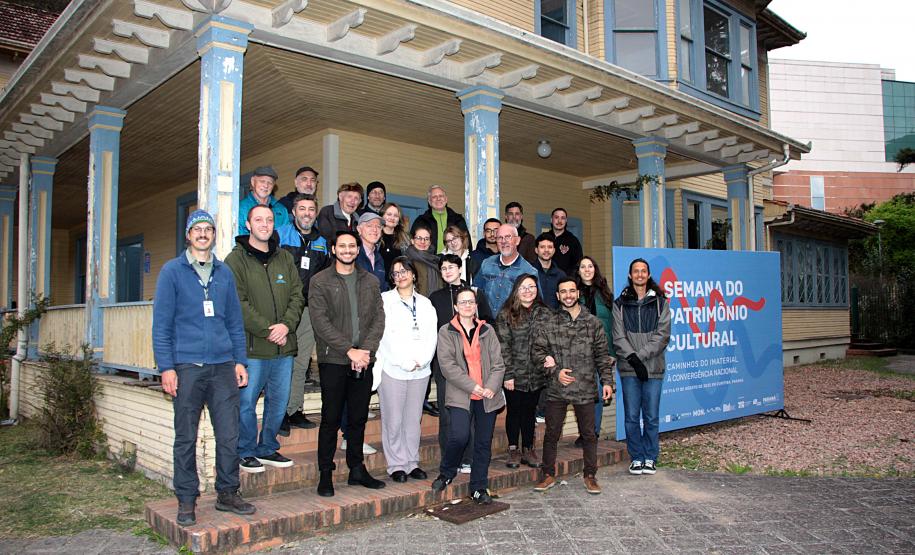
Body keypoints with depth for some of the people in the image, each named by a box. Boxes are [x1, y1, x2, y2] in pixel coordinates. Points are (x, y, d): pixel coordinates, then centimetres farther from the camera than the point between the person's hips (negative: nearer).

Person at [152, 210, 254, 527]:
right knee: (186, 437, 5)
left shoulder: (224, 273, 13)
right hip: (187, 366, -3)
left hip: (223, 366, 3)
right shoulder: (172, 271, 2)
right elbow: (161, 323, -1)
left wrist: (240, 361, 7)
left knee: (229, 435, 5)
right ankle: (187, 500, 18)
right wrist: (166, 367, -8)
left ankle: (227, 493, 19)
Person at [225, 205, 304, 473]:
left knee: (279, 401, 13)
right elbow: (238, 303, -12)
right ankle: (246, 452, 20)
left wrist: (286, 324, -9)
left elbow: (297, 295, 8)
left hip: (284, 345, 5)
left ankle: (267, 448, 28)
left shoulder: (285, 258, 13)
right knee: (247, 401, 2)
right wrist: (266, 330, -16)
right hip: (252, 347, -5)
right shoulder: (236, 260, -3)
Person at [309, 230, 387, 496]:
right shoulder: (320, 281, -1)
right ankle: (326, 474, 13)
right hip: (333, 361, -4)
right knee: (331, 419, 2)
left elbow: (379, 318, 6)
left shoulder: (370, 281, 12)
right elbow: (321, 322, -9)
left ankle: (357, 469, 23)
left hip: (363, 360, 4)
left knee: (359, 418, 11)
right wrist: (349, 350, -14)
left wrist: (367, 350, -9)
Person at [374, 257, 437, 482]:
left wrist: (422, 360, -11)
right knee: (393, 420, -1)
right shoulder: (385, 300, 2)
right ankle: (396, 465, 9)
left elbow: (431, 336, 6)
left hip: (420, 370, 3)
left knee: (414, 419, 7)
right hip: (392, 368, -3)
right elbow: (386, 336, -7)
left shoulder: (425, 303, 14)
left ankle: (413, 463, 17)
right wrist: (406, 362, -12)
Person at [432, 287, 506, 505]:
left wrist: (491, 387, -10)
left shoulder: (487, 331, 11)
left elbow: (498, 364, 6)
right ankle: (446, 473, 10)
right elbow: (447, 365, -8)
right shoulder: (446, 332, 3)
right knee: (459, 436, -19)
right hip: (461, 395, -3)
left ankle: (479, 488, 22)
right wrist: (472, 386, -14)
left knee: (484, 442, 7)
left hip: (488, 397, 3)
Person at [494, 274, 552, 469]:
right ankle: (513, 450, 22)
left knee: (530, 411, 13)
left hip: (537, 374, 3)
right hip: (514, 375, -3)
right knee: (514, 411, 8)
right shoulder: (506, 314, -5)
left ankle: (528, 449, 25)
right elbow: (503, 347, -8)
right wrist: (508, 375, -12)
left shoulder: (545, 313, 5)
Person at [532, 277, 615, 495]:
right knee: (551, 433, 8)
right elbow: (536, 351, 2)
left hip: (585, 389, 0)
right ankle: (549, 475, 22)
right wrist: (555, 371, -8)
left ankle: (590, 476, 23)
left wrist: (607, 381, -1)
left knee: (589, 434, 9)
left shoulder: (592, 322, 4)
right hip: (556, 389, 0)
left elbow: (602, 354, 6)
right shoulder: (549, 324, 2)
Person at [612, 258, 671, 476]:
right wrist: (633, 358, -13)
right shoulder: (620, 303, 8)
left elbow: (662, 335, -2)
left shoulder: (660, 302, 7)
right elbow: (618, 337, 0)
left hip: (653, 368, 0)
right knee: (632, 416, 3)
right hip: (629, 368, 0)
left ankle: (650, 458, 17)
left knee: (651, 416, 3)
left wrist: (641, 355, -11)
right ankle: (636, 458, 15)